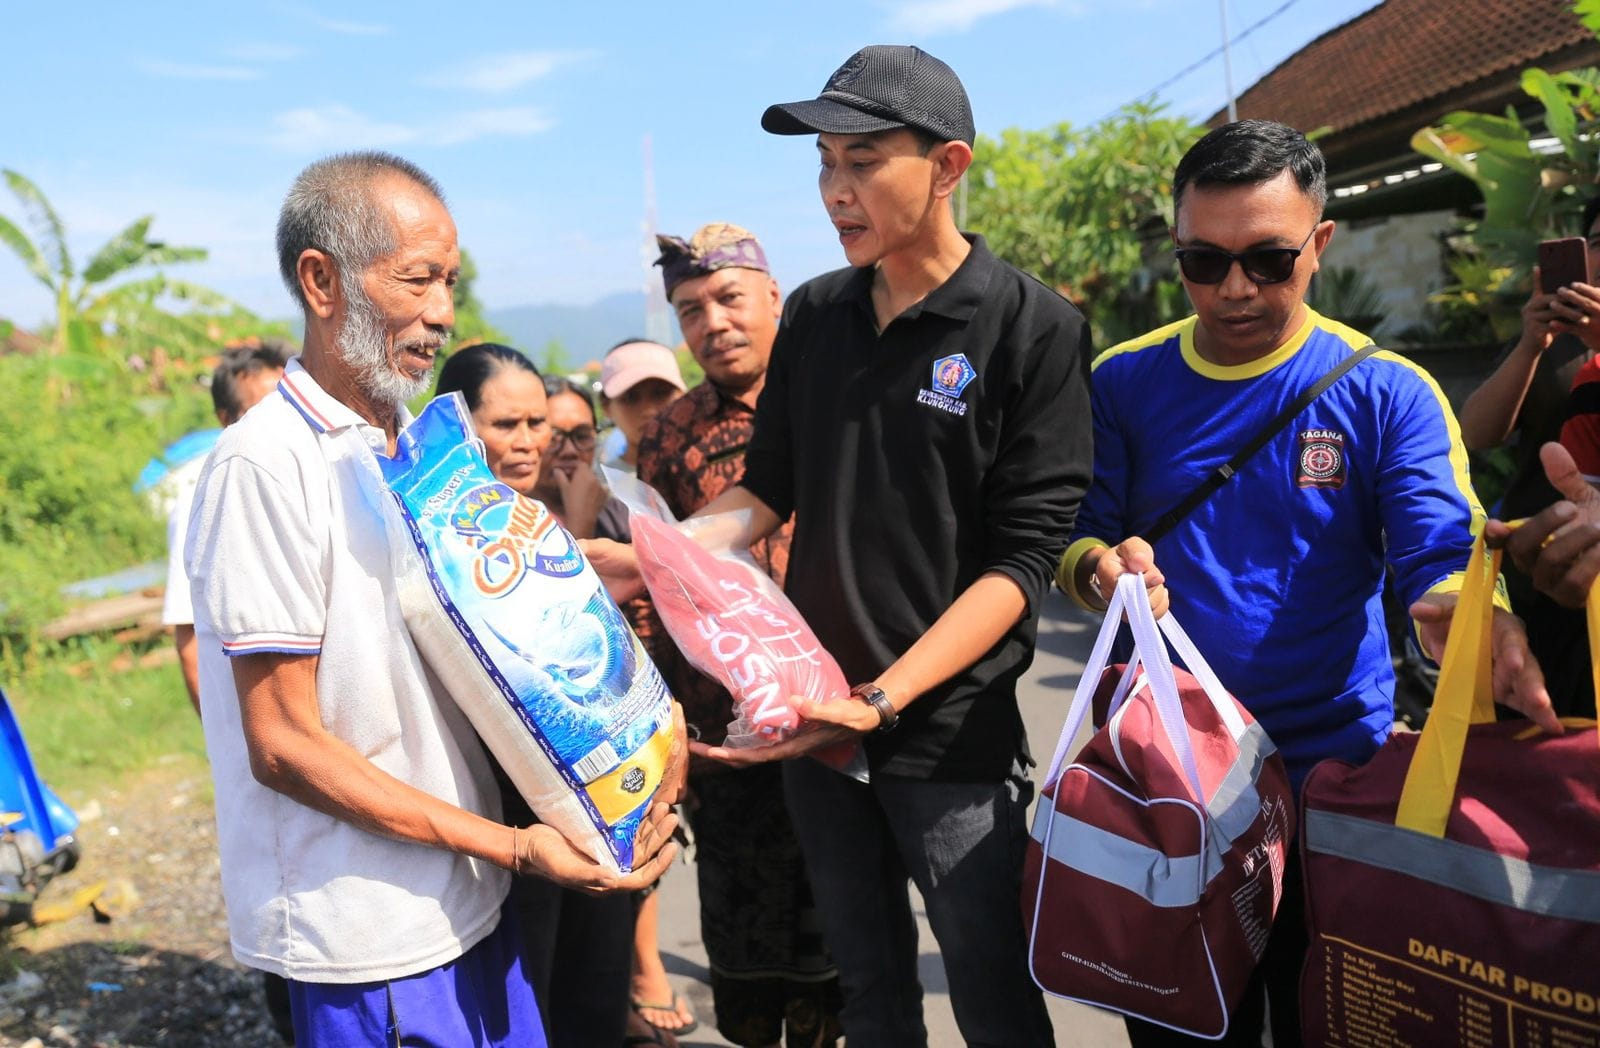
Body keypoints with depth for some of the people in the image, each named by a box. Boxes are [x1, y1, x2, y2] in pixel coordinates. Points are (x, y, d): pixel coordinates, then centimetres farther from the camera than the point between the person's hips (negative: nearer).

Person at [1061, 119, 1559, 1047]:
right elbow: (1077, 536, 0)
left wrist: (1464, 613, -39)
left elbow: (1445, 560, -15)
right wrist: (1102, 569, -24)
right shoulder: (1123, 382, -1)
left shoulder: (1389, 392, -7)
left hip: (1336, 769, -1)